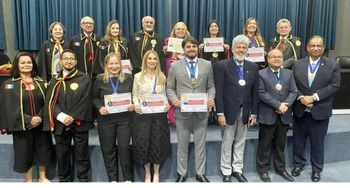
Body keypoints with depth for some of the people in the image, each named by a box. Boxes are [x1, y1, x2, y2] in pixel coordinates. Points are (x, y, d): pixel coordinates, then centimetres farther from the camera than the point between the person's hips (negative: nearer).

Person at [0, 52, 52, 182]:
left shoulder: (41, 82, 6)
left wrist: (40, 117, -16)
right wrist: (29, 120, -17)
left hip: (41, 125, 3)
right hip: (22, 126, -2)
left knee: (43, 150, 12)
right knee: (25, 152, 8)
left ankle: (42, 177, 33)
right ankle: (29, 180, 27)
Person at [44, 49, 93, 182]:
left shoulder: (84, 78, 0)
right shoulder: (54, 81, 10)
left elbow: (85, 100, -8)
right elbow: (50, 102, 0)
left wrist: (73, 117, -15)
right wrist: (62, 117, -15)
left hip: (79, 123, -3)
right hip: (60, 124, 3)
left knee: (82, 155, 7)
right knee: (62, 155, 13)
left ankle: (83, 180, 23)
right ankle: (64, 180, 31)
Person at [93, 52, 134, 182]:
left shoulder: (128, 78, 5)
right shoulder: (100, 79, 2)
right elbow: (94, 98, 5)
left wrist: (133, 105, -10)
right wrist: (100, 108, -13)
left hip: (124, 118, 0)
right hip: (106, 119, 1)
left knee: (124, 147, -1)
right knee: (108, 148, 7)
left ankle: (128, 178, 15)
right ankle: (112, 179, 22)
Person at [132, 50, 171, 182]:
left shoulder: (162, 77, 9)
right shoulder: (138, 76, 3)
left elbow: (164, 94, 11)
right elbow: (135, 95, 4)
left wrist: (166, 104, -8)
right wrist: (136, 105, -14)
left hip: (159, 114, 2)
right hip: (143, 114, -1)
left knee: (158, 142, 6)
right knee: (143, 142, 3)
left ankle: (156, 172, 25)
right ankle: (147, 172, 24)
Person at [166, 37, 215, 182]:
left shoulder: (207, 65, 5)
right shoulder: (175, 66, 1)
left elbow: (211, 86, 7)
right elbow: (170, 88, 3)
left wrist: (211, 98, -11)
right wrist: (174, 100, -15)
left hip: (202, 111, 1)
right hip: (182, 111, -1)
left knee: (200, 144, 12)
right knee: (182, 145, 12)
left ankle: (200, 173, 28)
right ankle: (182, 173, 28)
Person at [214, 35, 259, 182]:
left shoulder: (253, 67, 5)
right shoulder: (223, 65, -7)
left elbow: (255, 92, 7)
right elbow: (218, 91, -11)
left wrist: (254, 112, 3)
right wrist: (220, 113, -14)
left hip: (245, 111, 4)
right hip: (229, 110, -4)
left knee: (240, 142, 14)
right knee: (227, 143, 8)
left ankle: (238, 169, 28)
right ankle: (226, 171, 22)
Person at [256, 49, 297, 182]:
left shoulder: (289, 73, 11)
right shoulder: (261, 74, -4)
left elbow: (293, 91, 4)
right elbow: (261, 93, -12)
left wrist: (286, 104, -13)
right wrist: (278, 105, -17)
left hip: (284, 115, 4)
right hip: (268, 115, -4)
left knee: (280, 144, 15)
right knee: (265, 144, 6)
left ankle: (280, 168, 29)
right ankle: (263, 169, 20)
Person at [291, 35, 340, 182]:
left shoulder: (333, 65, -1)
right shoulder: (298, 64, 4)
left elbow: (334, 85, -10)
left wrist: (314, 97, -18)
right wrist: (301, 98, -16)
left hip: (320, 111, -2)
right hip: (300, 110, 2)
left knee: (317, 142, 10)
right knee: (298, 140, 13)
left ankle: (317, 169, 27)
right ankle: (298, 164, 32)